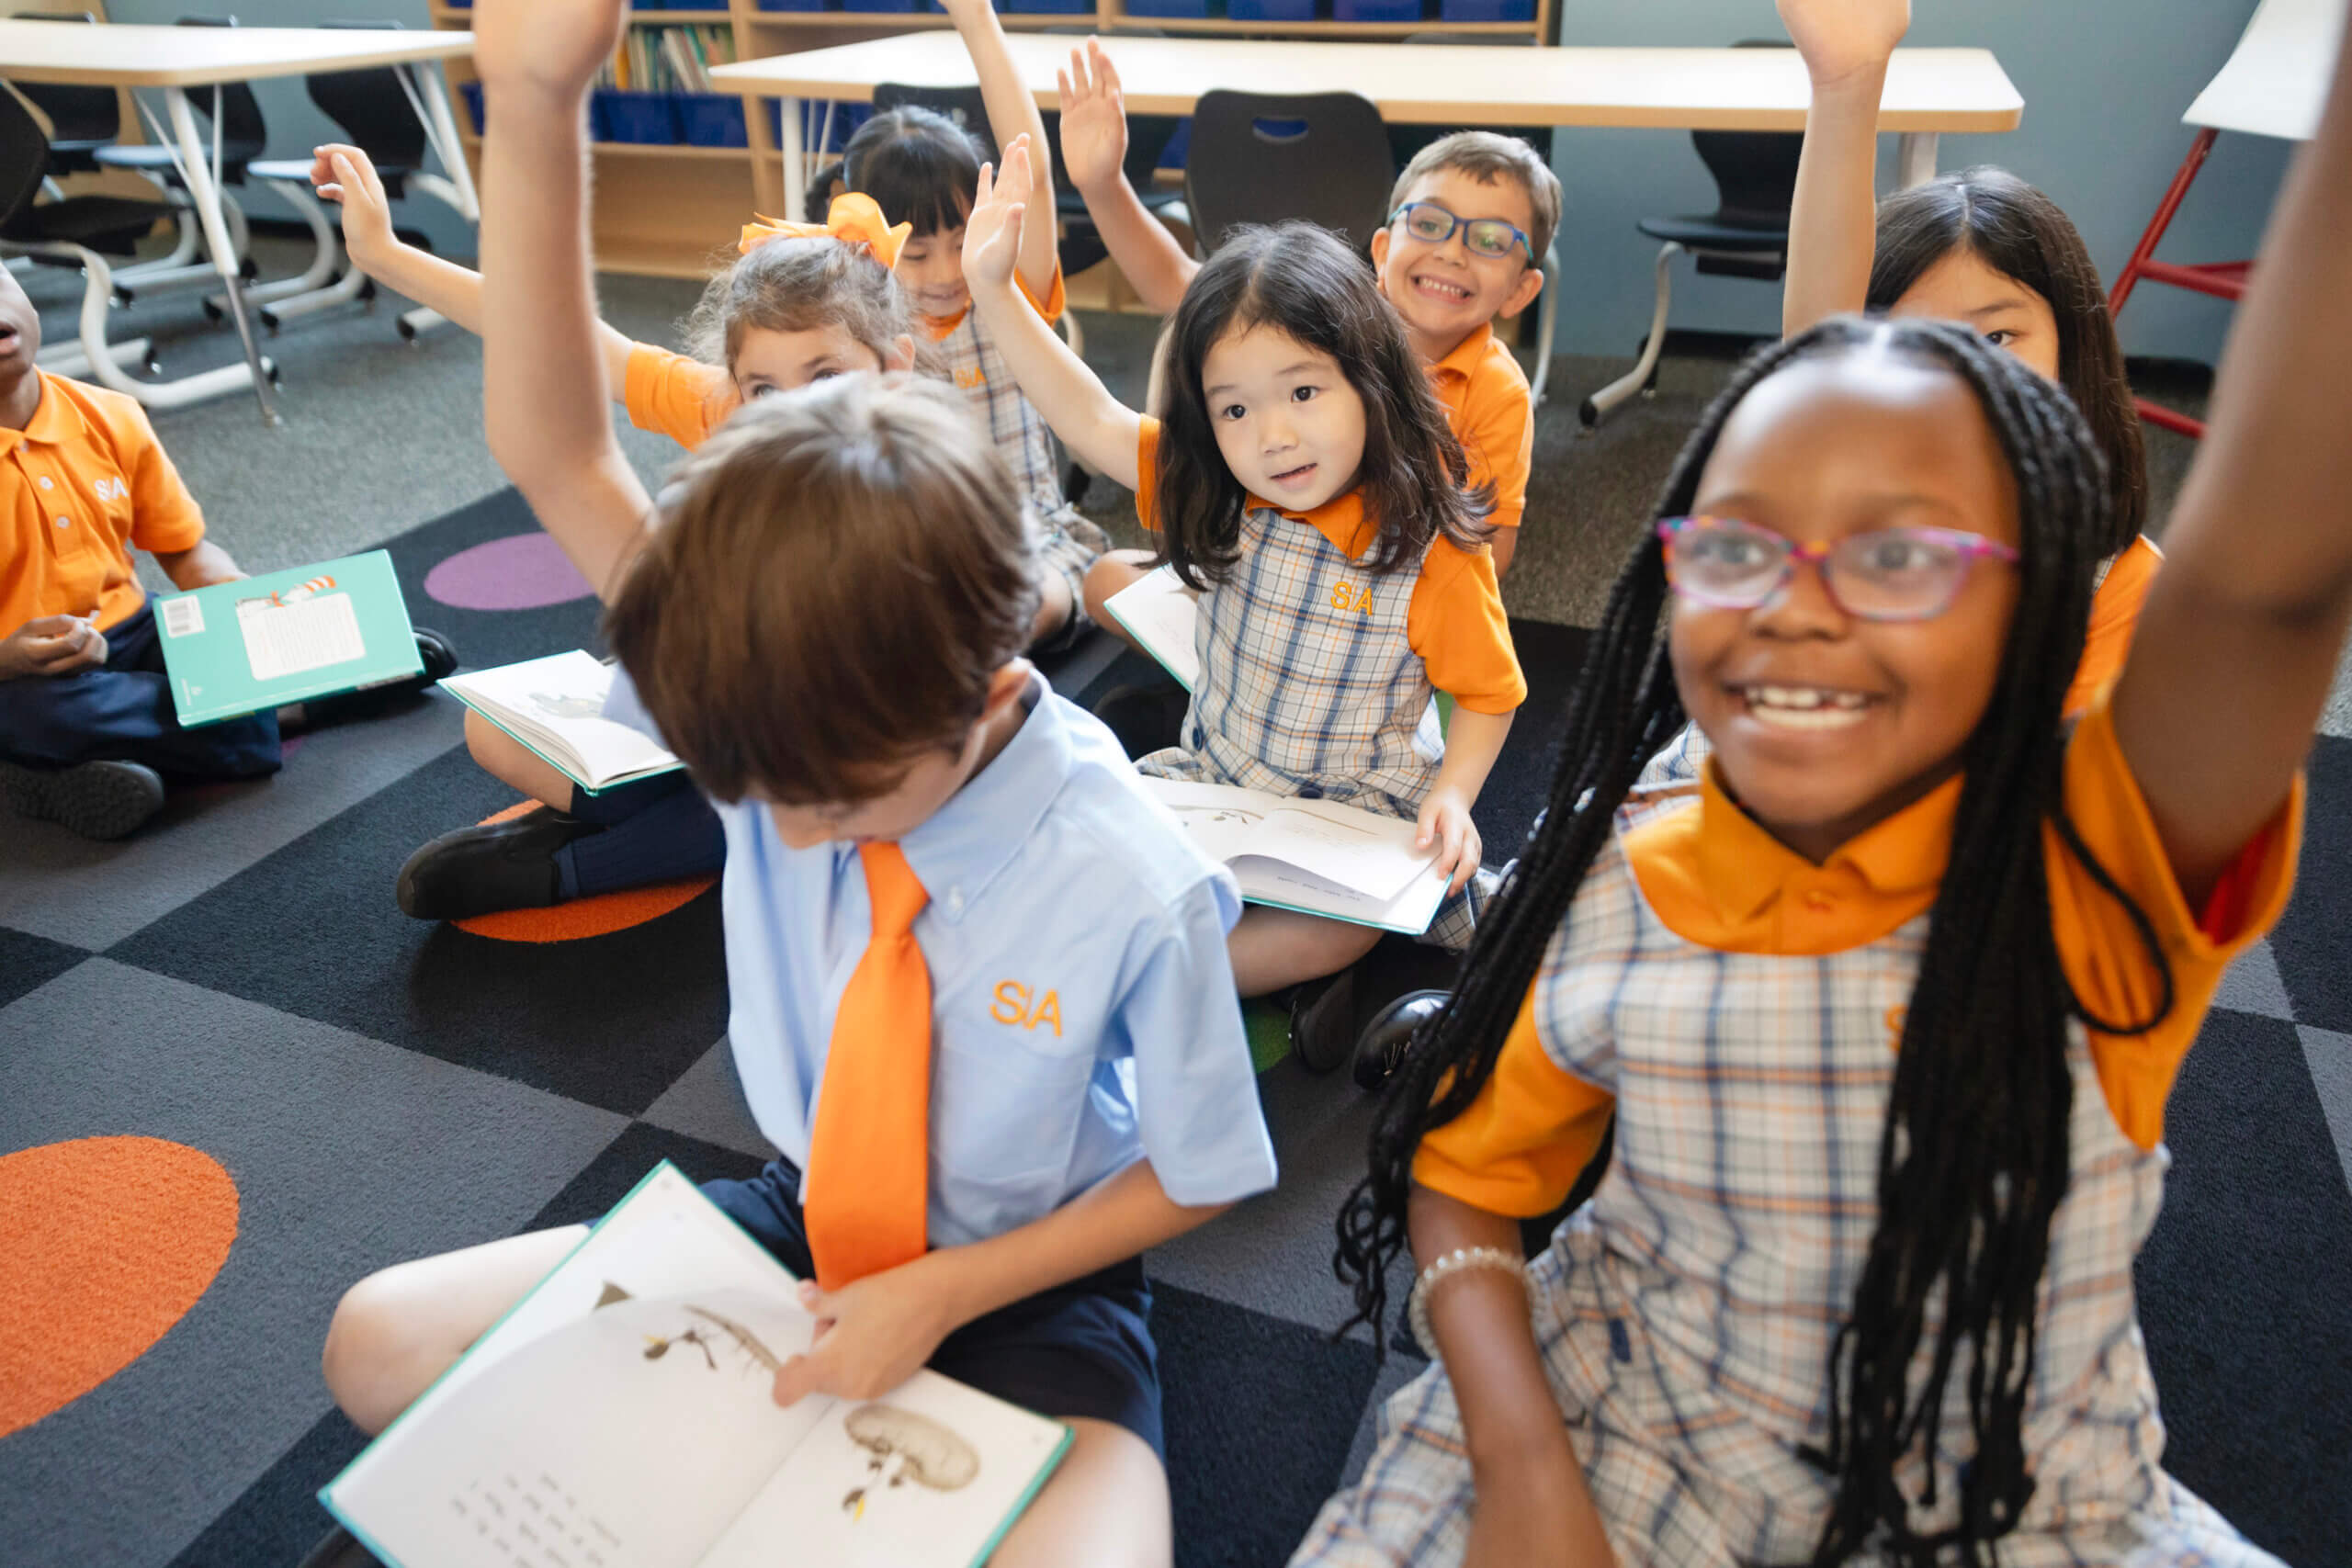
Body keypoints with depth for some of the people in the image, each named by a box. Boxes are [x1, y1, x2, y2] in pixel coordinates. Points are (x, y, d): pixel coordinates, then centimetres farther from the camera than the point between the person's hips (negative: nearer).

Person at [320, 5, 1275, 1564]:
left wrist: (938, 1295, -19)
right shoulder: (808, 711, -20)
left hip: (1022, 1285, -3)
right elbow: (555, 453, -23)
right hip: (801, 1217, 3)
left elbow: (1195, 1175, -13)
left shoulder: (1135, 889, -29)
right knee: (383, 1344, -3)